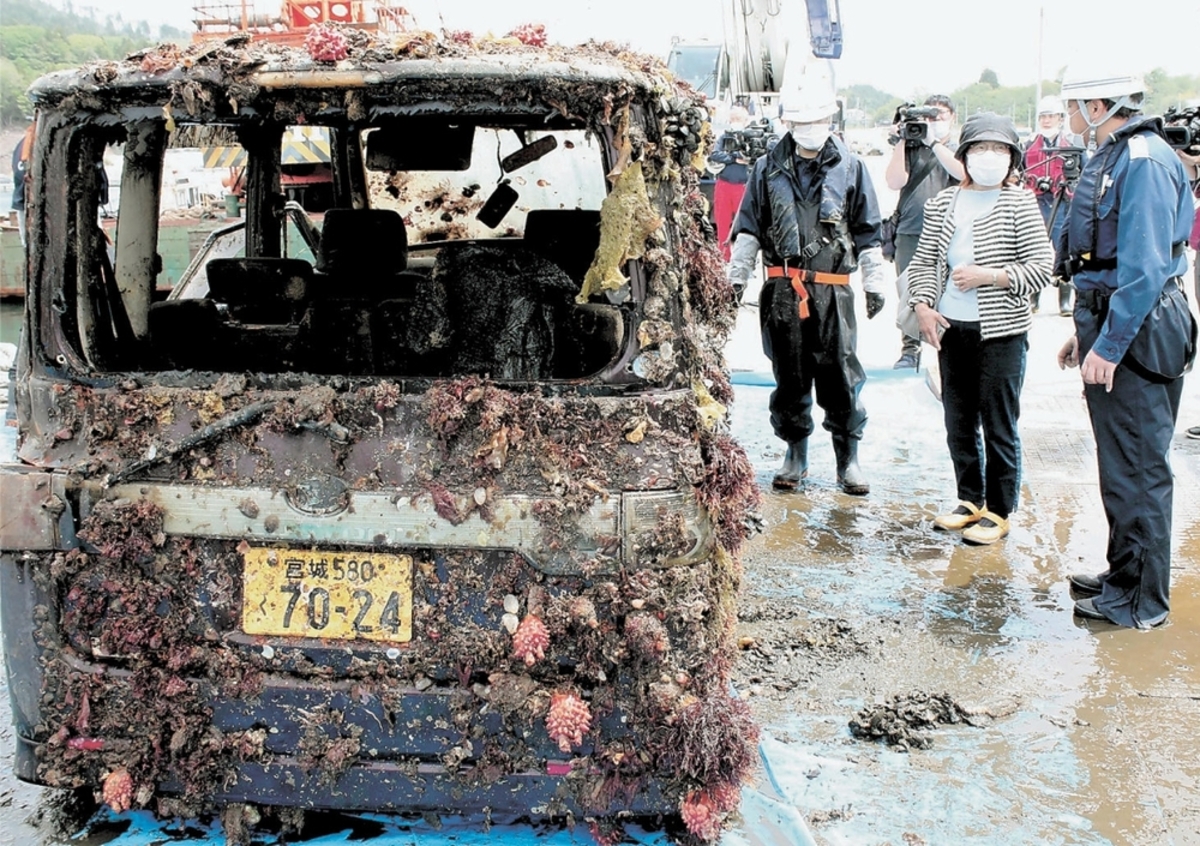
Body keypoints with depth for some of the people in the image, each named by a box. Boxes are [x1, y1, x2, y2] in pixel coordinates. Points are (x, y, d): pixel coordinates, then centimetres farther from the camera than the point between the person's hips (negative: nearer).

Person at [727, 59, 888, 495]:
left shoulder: (849, 167, 6)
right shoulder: (768, 167, 8)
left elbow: (868, 231, 9)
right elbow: (748, 227, 11)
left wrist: (874, 283, 7)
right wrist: (737, 277, 6)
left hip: (832, 290, -1)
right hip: (782, 290, 1)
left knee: (840, 376, -1)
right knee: (789, 377, 7)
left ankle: (848, 459, 10)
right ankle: (796, 454, 20)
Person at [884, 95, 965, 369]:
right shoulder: (911, 148, 13)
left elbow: (962, 172, -9)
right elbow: (895, 181, -1)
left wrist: (934, 142, -11)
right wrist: (901, 141, -5)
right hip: (910, 233, 1)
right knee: (909, 295, -2)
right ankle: (910, 350, 8)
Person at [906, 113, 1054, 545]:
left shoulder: (1019, 203, -5)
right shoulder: (943, 204, 6)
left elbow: (1042, 267, -9)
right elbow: (923, 260, 10)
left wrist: (988, 275, -17)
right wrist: (923, 306, -4)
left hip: (1001, 332, -4)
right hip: (950, 329, 4)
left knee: (999, 427, 3)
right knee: (959, 424, 14)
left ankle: (998, 512, 15)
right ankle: (970, 499, 29)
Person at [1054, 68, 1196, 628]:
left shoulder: (1144, 160, -17)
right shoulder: (1111, 157, 15)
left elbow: (1144, 266, -23)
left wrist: (1109, 345, -23)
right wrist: (1086, 331, 21)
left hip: (1136, 332, -10)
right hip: (1111, 327, 10)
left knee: (1136, 468, -2)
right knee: (1120, 462, 17)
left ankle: (1140, 601, 8)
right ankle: (1125, 573, 30)